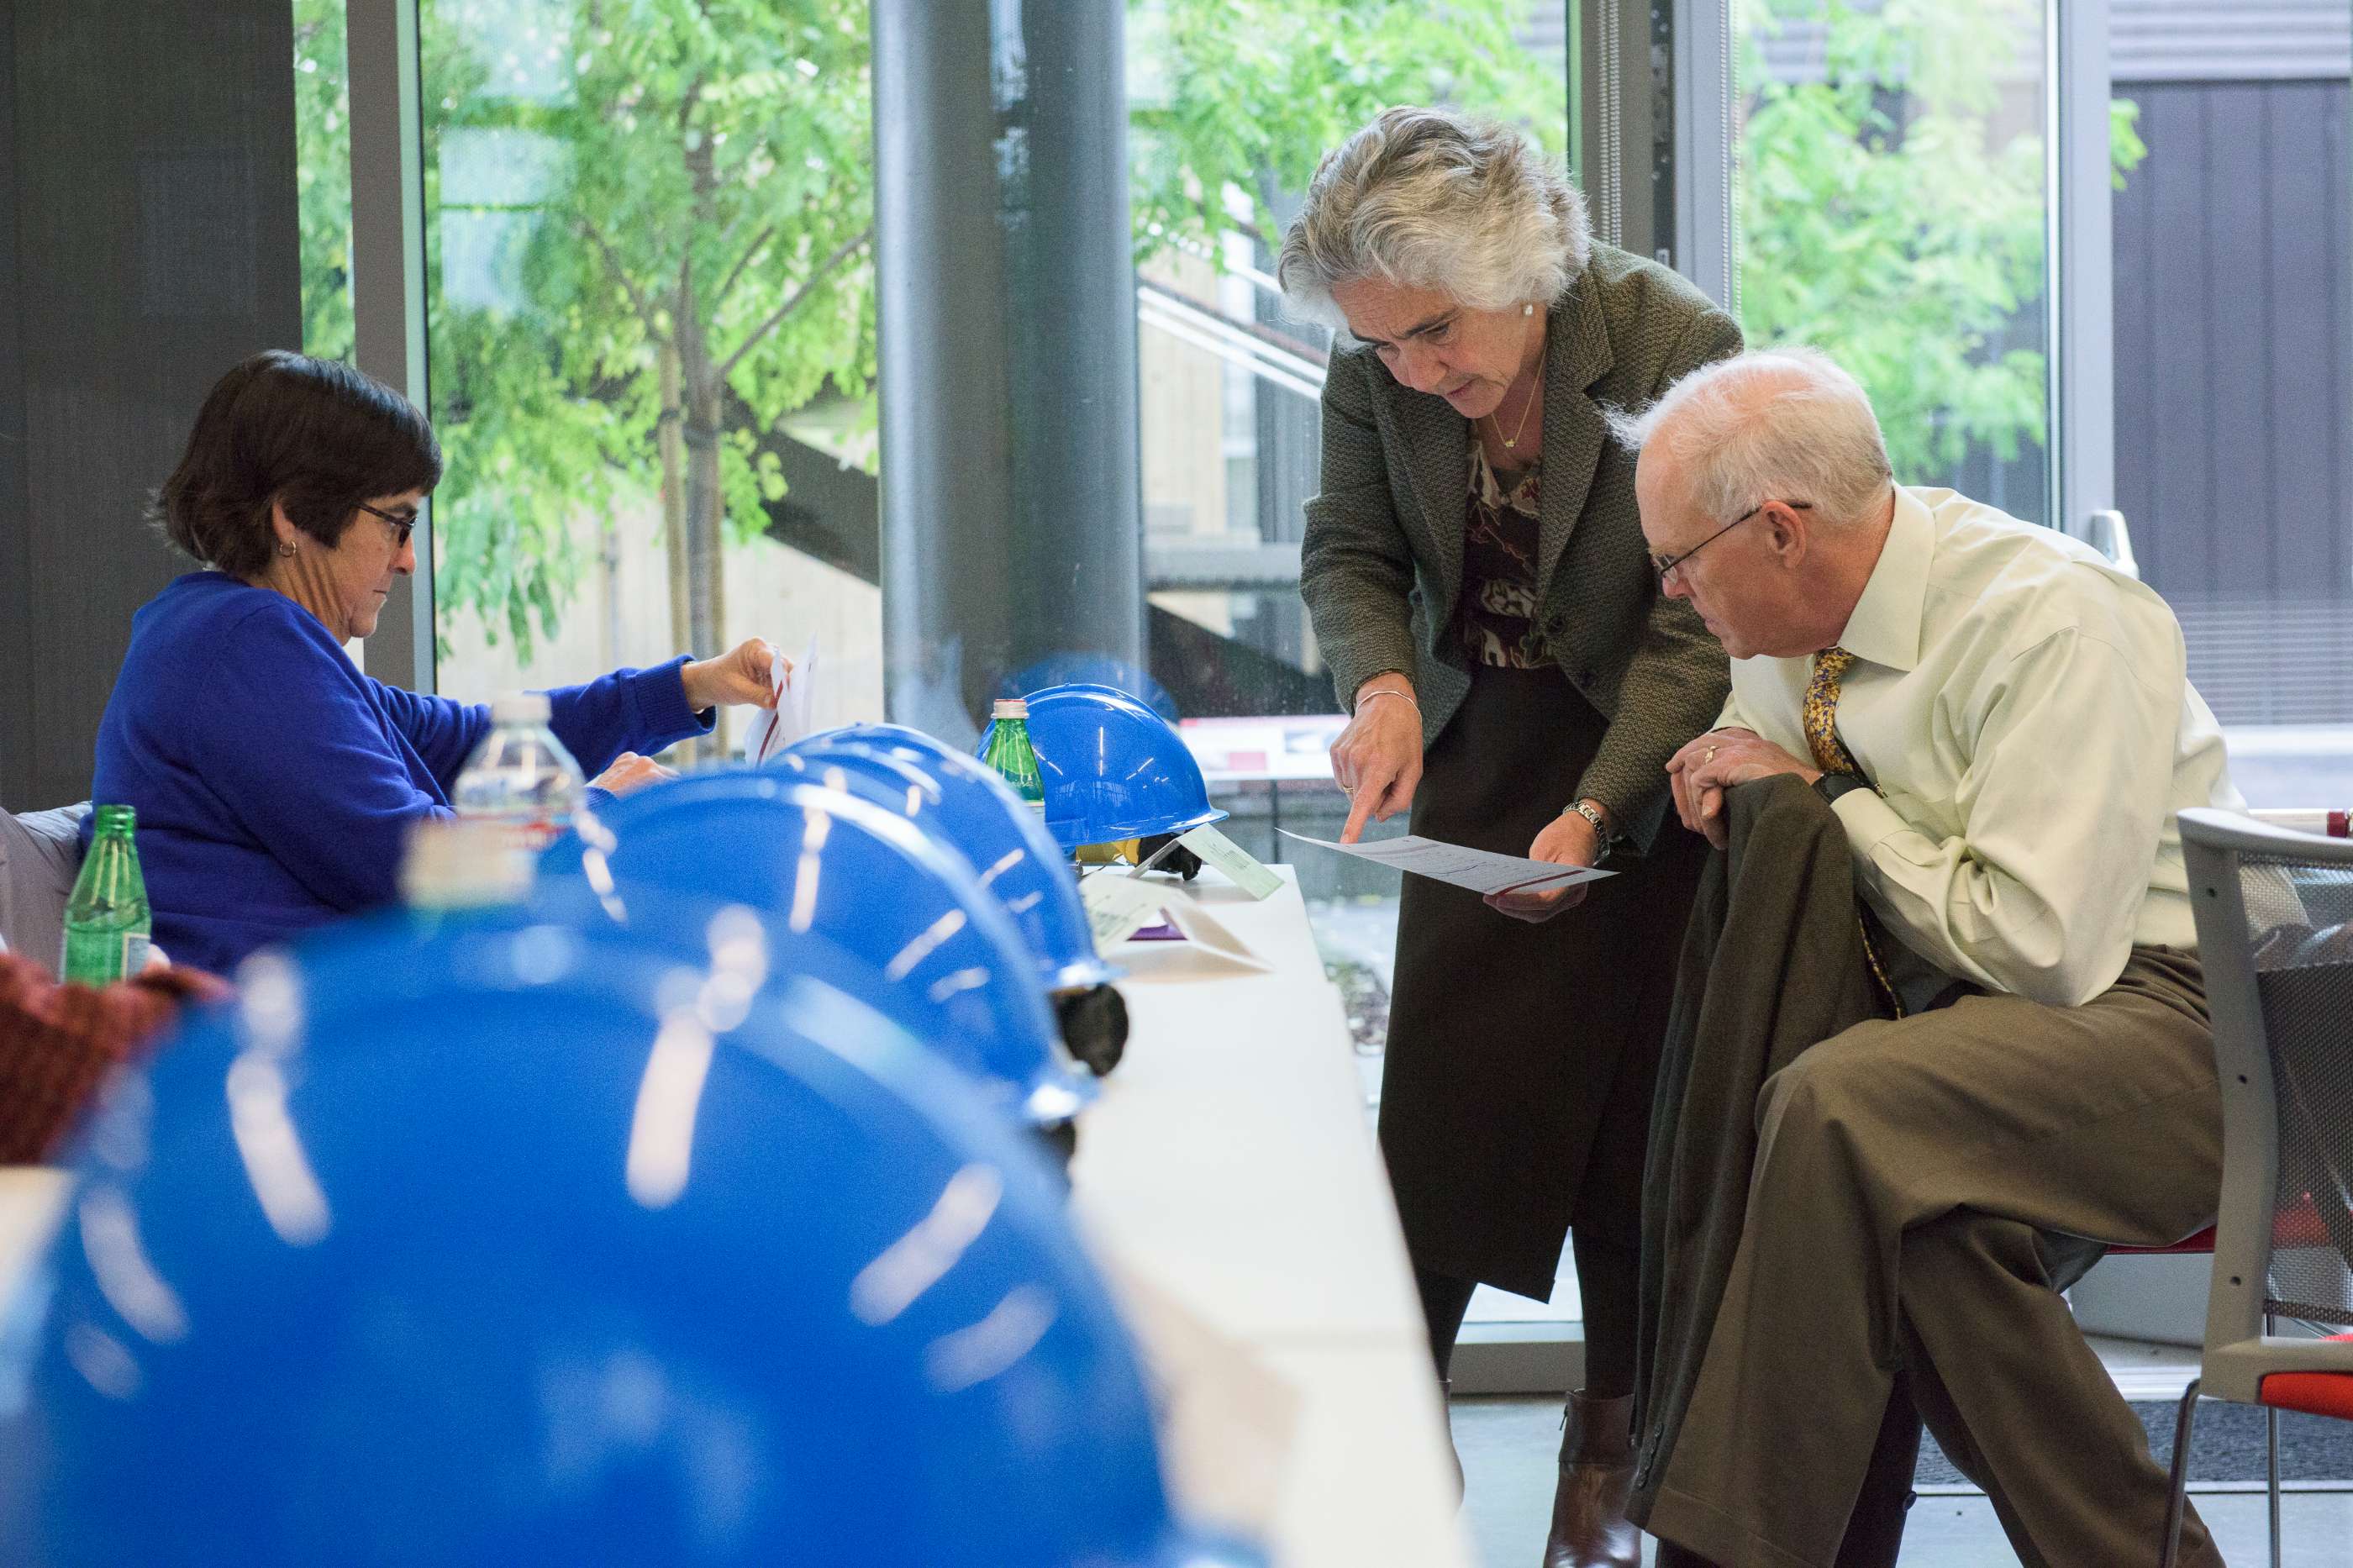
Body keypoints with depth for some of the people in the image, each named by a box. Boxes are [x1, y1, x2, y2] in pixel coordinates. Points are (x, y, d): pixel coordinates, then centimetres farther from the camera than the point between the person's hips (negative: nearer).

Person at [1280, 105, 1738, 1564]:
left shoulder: (1680, 345, -24)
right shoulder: (1377, 375, -12)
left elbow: (1697, 621, -23)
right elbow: (1350, 551, 1)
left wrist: (1593, 814, -33)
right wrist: (1381, 687, -20)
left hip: (1654, 750, -3)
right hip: (1482, 742, 3)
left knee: (1633, 1100, -1)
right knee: (1440, 1086, -3)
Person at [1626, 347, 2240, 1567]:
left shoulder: (2052, 623, -18)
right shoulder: (1793, 623, 6)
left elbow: (2038, 948, -23)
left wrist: (1825, 798, -13)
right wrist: (1724, 775, 4)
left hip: (2164, 1015, -9)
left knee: (1844, 1110, -32)